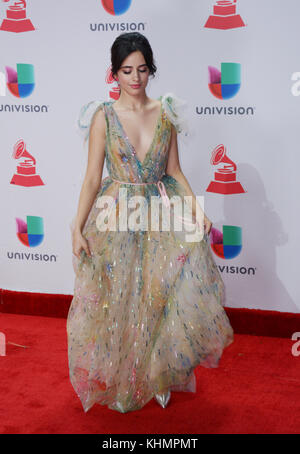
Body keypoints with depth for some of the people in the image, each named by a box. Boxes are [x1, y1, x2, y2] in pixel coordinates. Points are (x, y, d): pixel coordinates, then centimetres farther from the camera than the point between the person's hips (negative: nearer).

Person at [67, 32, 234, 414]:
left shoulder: (165, 113, 5)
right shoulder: (103, 116, -2)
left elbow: (174, 172, 8)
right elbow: (92, 178, -2)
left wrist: (197, 210, -6)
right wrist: (78, 228, -8)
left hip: (160, 217, 2)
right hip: (115, 219, -2)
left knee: (163, 297, -4)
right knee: (117, 302, 5)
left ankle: (157, 376, 16)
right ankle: (119, 382, 25)